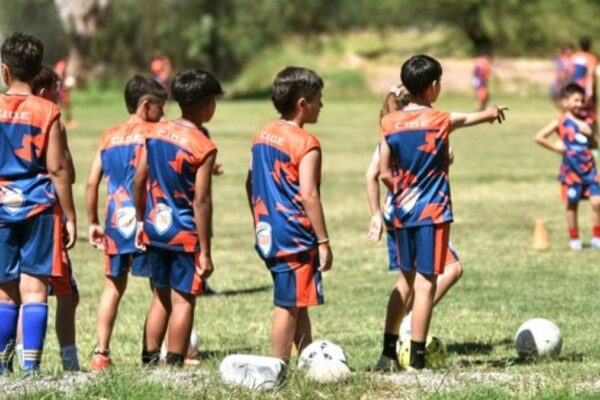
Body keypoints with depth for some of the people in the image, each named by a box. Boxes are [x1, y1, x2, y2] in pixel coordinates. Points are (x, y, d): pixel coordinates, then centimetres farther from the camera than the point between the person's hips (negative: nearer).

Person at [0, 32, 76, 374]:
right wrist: (70, 216, 1)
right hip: (39, 207, -2)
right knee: (34, 289, -2)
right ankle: (31, 365, -7)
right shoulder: (48, 112, -4)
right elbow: (58, 169, -5)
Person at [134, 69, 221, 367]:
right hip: (185, 234, -6)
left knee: (162, 296, 17)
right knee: (183, 300, 0)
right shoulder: (203, 147, -15)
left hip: (155, 228, 6)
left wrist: (141, 221, 21)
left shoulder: (156, 132, 4)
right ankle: (174, 366, 0)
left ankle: (149, 361, 18)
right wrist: (205, 251, -12)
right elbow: (201, 201, -16)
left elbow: (139, 180, 9)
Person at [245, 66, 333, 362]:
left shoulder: (262, 135, 10)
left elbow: (251, 184, 16)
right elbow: (308, 195, -19)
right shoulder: (306, 143, -14)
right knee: (289, 304, -3)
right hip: (295, 236, -9)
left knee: (298, 302, 17)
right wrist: (323, 241, -15)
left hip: (268, 234, 9)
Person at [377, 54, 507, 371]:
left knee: (406, 279, 17)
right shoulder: (441, 121, -9)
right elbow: (474, 117, 11)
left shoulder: (390, 123, -1)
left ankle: (388, 352, 16)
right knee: (426, 282, -2)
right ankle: (416, 359, -4)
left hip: (403, 211, 5)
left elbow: (385, 173, 1)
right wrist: (493, 112, 32)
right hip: (432, 212, -5)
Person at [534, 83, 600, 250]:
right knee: (572, 204, 6)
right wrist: (555, 147, -8)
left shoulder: (585, 121, 11)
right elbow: (539, 137, -8)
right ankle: (574, 239, 19)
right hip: (571, 171, -3)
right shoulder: (561, 122, -3)